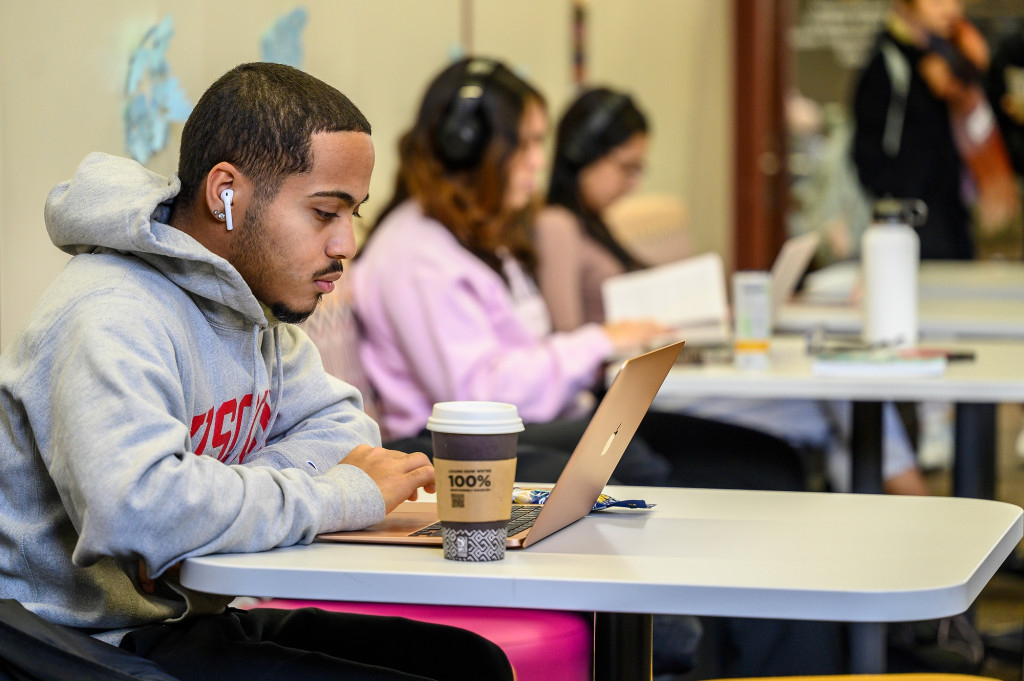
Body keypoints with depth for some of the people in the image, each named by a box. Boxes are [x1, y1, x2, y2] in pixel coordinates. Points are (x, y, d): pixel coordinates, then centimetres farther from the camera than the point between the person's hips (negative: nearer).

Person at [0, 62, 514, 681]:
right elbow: (134, 510, -38)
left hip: (197, 615, 10)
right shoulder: (113, 318, -22)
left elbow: (340, 421, 16)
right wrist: (345, 494, -24)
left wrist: (219, 501, -9)